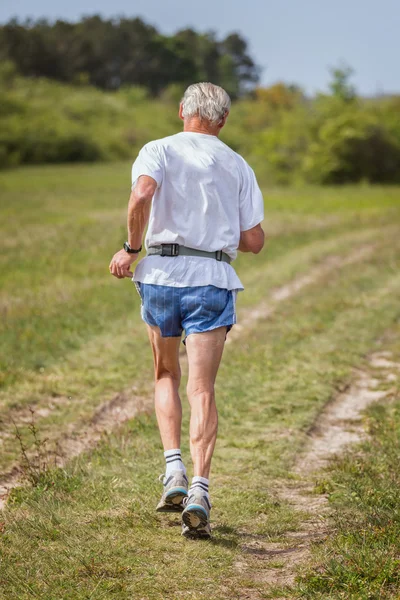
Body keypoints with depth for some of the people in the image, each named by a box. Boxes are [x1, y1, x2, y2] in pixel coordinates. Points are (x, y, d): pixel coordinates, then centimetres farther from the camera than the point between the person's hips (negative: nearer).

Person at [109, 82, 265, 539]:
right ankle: (199, 489, -17)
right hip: (213, 279, 0)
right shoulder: (237, 166, 11)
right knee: (202, 389, -2)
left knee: (166, 376, 19)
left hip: (161, 274, 0)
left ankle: (173, 470, 5)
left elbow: (142, 195, -18)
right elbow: (253, 241, 7)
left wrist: (131, 247, -4)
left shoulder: (158, 150, 4)